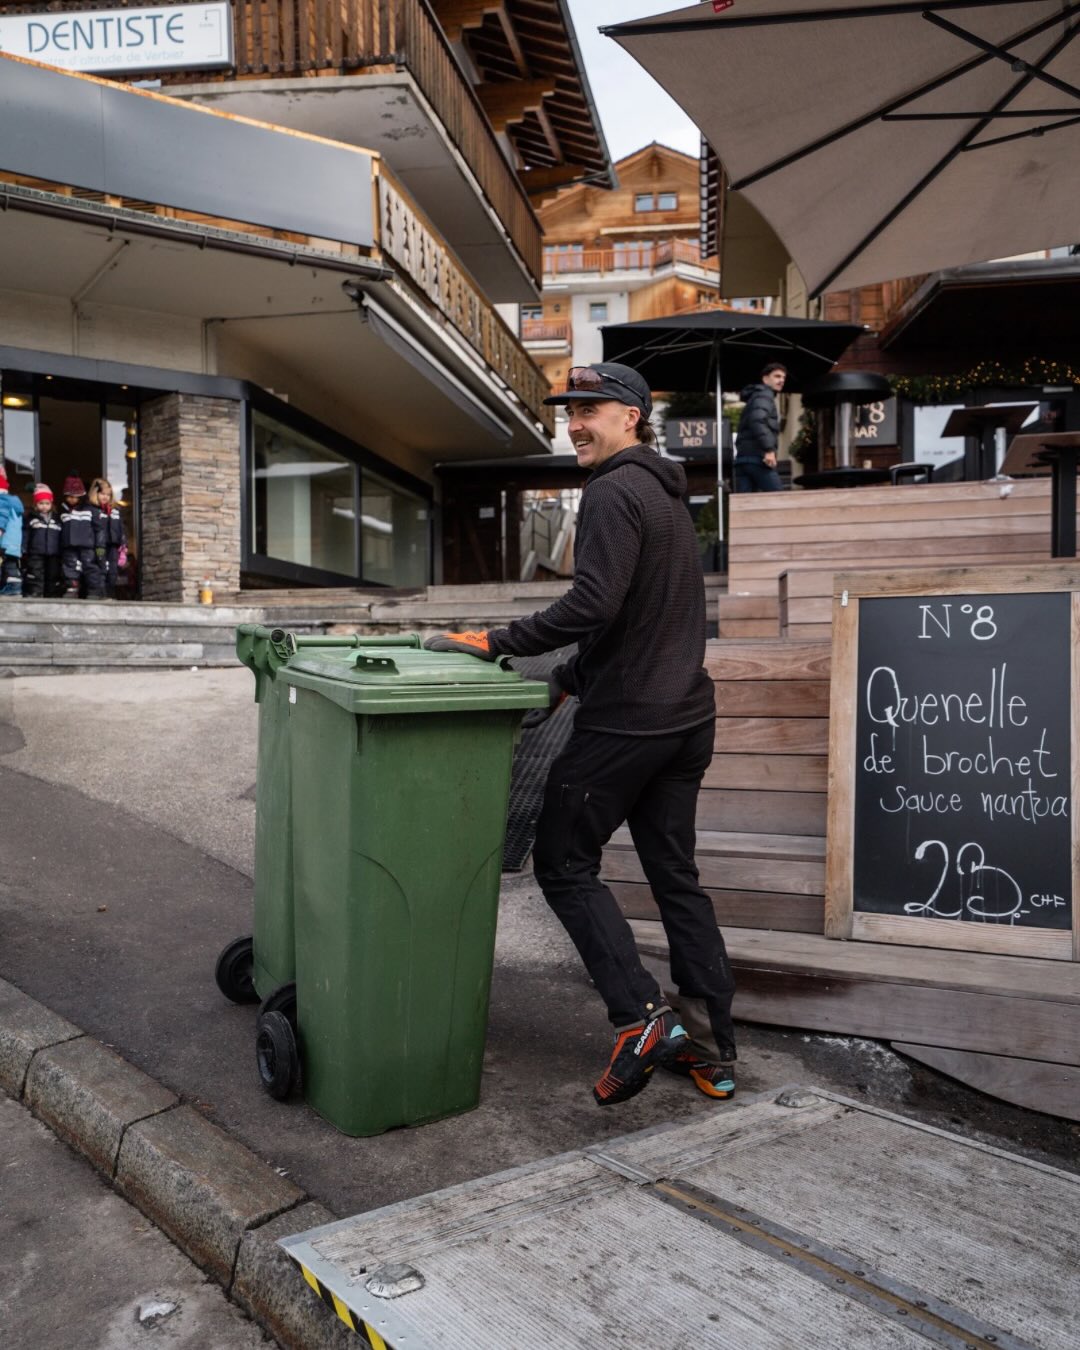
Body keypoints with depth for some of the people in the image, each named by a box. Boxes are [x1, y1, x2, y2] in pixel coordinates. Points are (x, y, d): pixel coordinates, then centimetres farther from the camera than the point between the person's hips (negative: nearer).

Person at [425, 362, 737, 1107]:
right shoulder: (668, 495, 19)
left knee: (565, 862, 4)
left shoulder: (614, 492, -12)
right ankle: (715, 1049, 19)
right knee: (675, 874, 13)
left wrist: (496, 643, -16)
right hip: (687, 716, 9)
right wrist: (565, 681, 19)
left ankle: (643, 1016, -3)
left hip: (626, 722, -9)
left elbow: (594, 605, -25)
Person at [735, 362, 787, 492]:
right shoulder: (764, 395, 0)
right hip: (757, 457, -9)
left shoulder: (755, 397, 31)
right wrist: (769, 449, -25)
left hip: (743, 457, 9)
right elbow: (757, 420, -19)